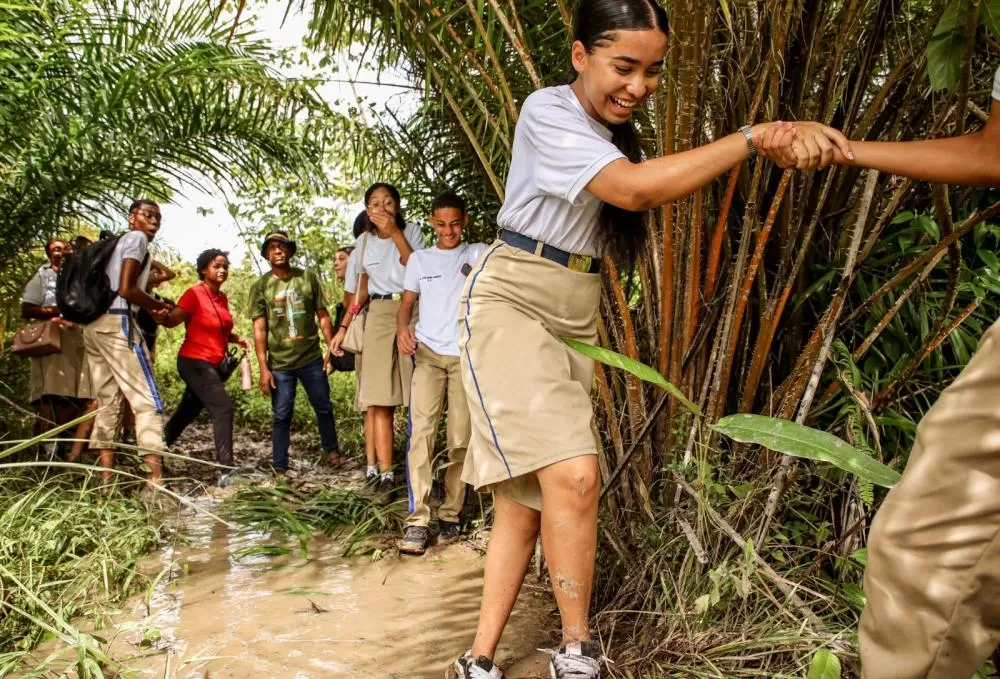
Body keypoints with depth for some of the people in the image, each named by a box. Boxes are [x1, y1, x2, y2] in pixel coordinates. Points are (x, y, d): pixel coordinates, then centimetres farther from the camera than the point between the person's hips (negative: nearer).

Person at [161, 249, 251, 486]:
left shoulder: (222, 297, 11)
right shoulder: (194, 293, -12)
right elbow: (170, 321, -17)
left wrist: (237, 338, 3)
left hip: (212, 365, 9)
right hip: (195, 362, -9)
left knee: (187, 412, 18)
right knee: (223, 408, -18)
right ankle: (225, 471, -18)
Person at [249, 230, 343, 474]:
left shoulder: (308, 278, 2)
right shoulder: (260, 286, -1)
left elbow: (323, 316, 5)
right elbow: (259, 329, -4)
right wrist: (263, 368, -9)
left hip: (312, 359, 1)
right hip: (279, 364, -1)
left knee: (324, 408, 13)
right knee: (281, 416, 3)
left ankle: (332, 450, 34)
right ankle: (279, 467, 14)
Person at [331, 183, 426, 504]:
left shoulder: (411, 230, 5)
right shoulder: (364, 241, 15)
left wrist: (395, 233, -11)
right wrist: (343, 327, 12)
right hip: (379, 316, 3)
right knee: (380, 399, -5)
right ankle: (386, 475, -5)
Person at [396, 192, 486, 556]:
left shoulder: (478, 253, 9)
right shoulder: (419, 259, 14)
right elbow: (407, 303, 15)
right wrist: (402, 328, -6)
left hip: (467, 355, 0)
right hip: (427, 352, 1)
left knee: (461, 439, 0)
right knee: (421, 431, -12)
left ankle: (450, 515, 10)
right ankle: (417, 519, -14)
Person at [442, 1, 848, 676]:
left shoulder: (618, 132, 14)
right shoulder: (548, 112, -14)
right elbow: (632, 189, -27)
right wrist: (759, 134, -25)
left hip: (575, 318, 8)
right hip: (509, 304, -8)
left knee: (525, 498, 4)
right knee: (574, 474, -23)